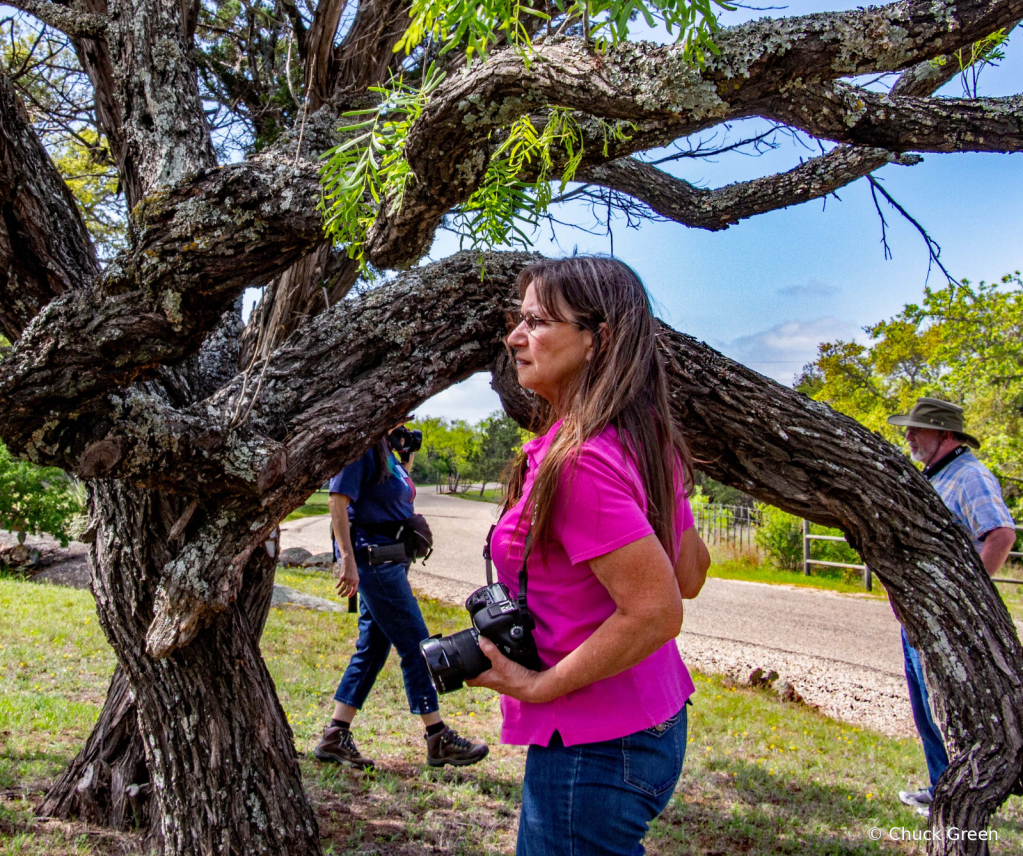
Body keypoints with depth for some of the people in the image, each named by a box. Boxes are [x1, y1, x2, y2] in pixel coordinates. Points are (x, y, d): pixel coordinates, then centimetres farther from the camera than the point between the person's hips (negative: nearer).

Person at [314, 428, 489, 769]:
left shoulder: (383, 447, 15)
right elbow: (338, 501, -20)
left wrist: (407, 459, 13)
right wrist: (347, 560, -25)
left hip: (389, 559, 10)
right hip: (372, 557, -10)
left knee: (372, 649, 11)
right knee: (416, 645, -4)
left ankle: (335, 738, 17)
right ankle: (439, 740, 6)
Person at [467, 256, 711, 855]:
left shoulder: (579, 461, -24)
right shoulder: (645, 442, 4)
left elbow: (656, 612, -27)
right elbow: (690, 575, 11)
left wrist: (539, 687, -19)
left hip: (594, 749, -9)